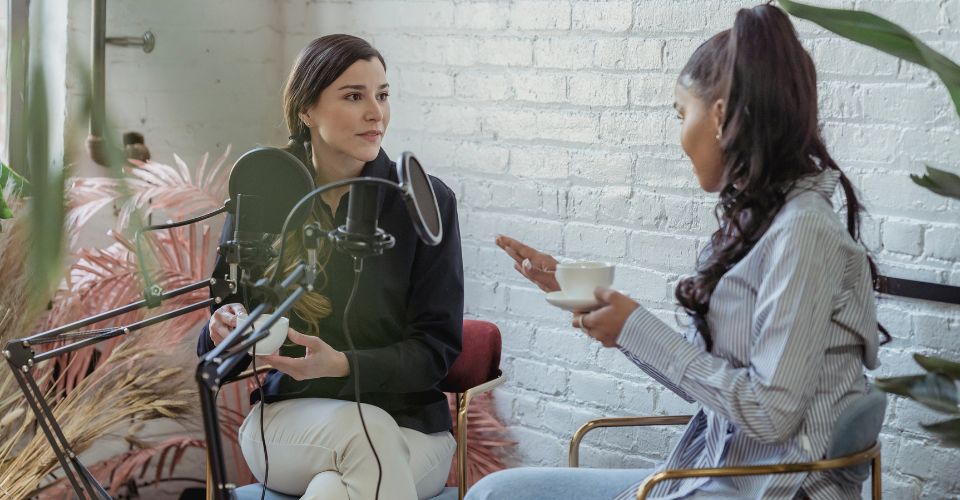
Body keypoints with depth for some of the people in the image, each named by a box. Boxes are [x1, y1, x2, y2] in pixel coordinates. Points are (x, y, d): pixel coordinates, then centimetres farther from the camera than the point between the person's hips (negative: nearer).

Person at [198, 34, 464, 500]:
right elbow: (216, 354, 6)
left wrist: (341, 365, -22)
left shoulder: (426, 202, -4)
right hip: (288, 419, 2)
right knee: (364, 429, -33)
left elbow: (436, 348, -5)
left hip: (408, 421, -2)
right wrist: (225, 332, -18)